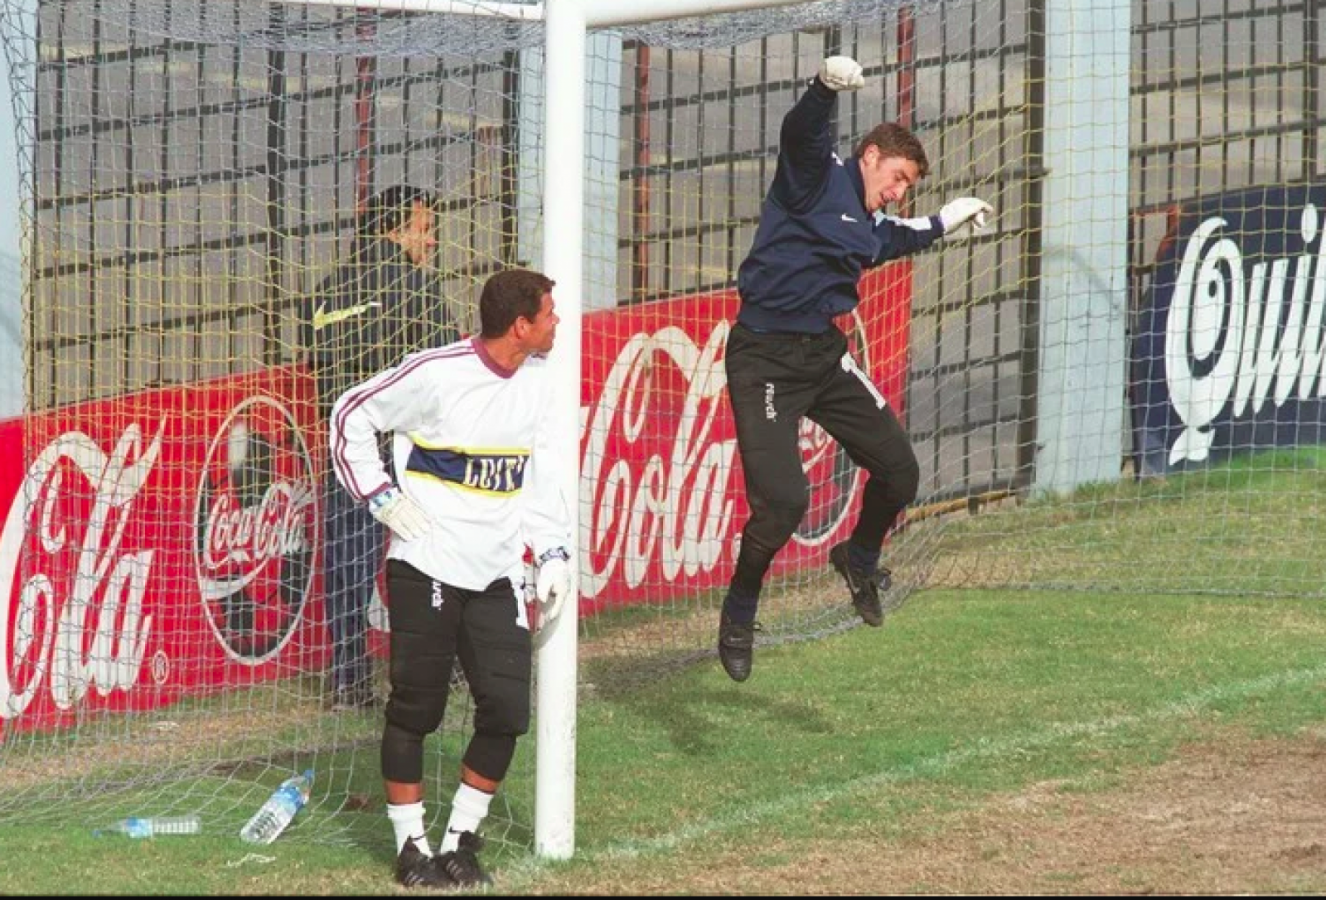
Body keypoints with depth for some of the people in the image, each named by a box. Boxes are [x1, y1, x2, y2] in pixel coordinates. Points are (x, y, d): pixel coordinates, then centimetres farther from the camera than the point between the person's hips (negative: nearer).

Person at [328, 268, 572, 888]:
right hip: (427, 569, -5)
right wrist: (381, 496, -9)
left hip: (497, 575, 5)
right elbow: (351, 416, -4)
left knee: (507, 710, -2)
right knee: (415, 710, 1)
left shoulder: (537, 382, 6)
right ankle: (411, 848, 13)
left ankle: (461, 841, 13)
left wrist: (552, 555, 9)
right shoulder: (436, 374, -13)